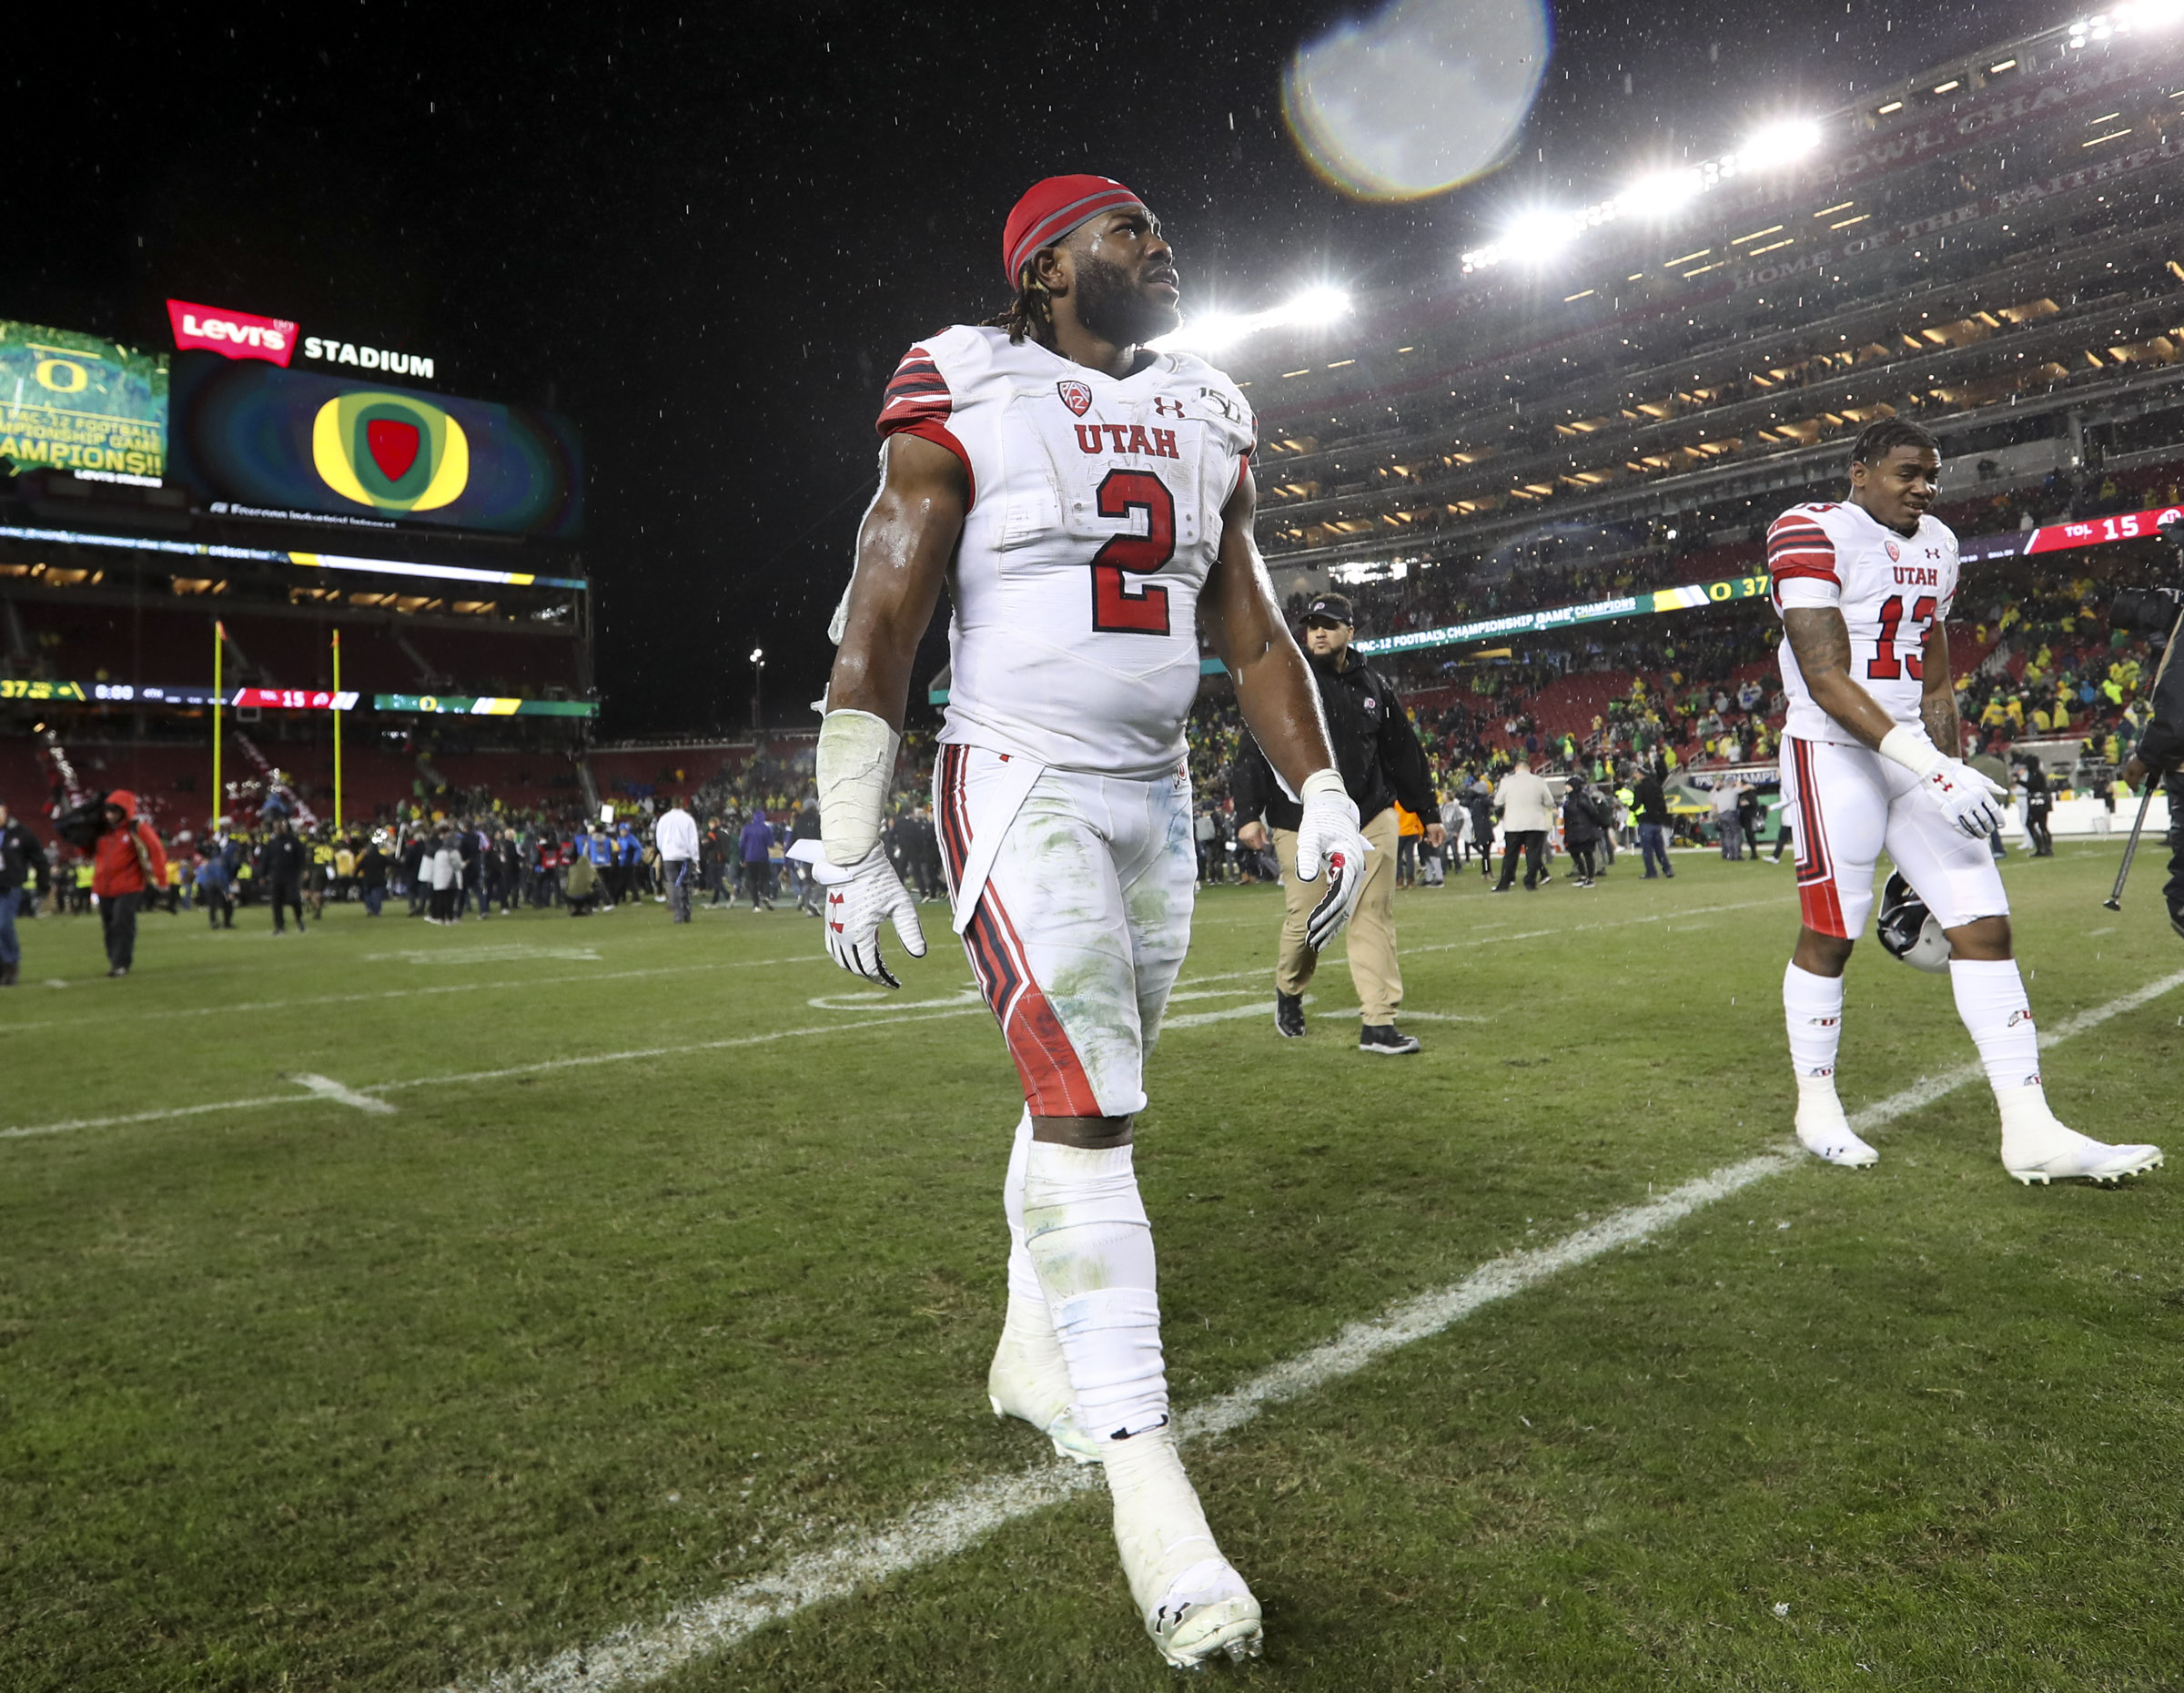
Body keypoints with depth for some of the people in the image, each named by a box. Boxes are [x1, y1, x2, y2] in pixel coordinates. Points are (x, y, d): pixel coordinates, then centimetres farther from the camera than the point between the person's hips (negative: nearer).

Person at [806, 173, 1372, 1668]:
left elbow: (1253, 633, 15)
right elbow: (879, 632, -6)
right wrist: (852, 850, -10)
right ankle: (1142, 1466, -8)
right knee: (1084, 1106, -15)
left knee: (1089, 1093, 13)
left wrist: (1324, 798, 7)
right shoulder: (968, 403, -4)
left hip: (1157, 797, 6)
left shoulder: (1204, 421, 14)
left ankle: (1035, 1356, 33)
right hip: (1020, 785, -6)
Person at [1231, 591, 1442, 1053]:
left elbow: (1404, 752, 18)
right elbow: (1253, 751, -7)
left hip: (1372, 816, 3)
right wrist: (1249, 813, -16)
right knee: (1306, 920, 1)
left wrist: (1428, 811, 21)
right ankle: (1289, 993, 31)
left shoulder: (1374, 686, 10)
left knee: (1374, 917, -3)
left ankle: (1378, 1024, 0)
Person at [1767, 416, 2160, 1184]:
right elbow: (1826, 679, -19)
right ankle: (1817, 1105, 16)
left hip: (1917, 755, 8)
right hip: (1835, 753, -7)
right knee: (1829, 935, -1)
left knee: (1984, 927, 1)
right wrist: (1930, 769, -24)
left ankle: (2030, 1129, 4)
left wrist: (1949, 767, 16)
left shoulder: (1935, 544, 15)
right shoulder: (1811, 536, -11)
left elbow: (1934, 682, 20)